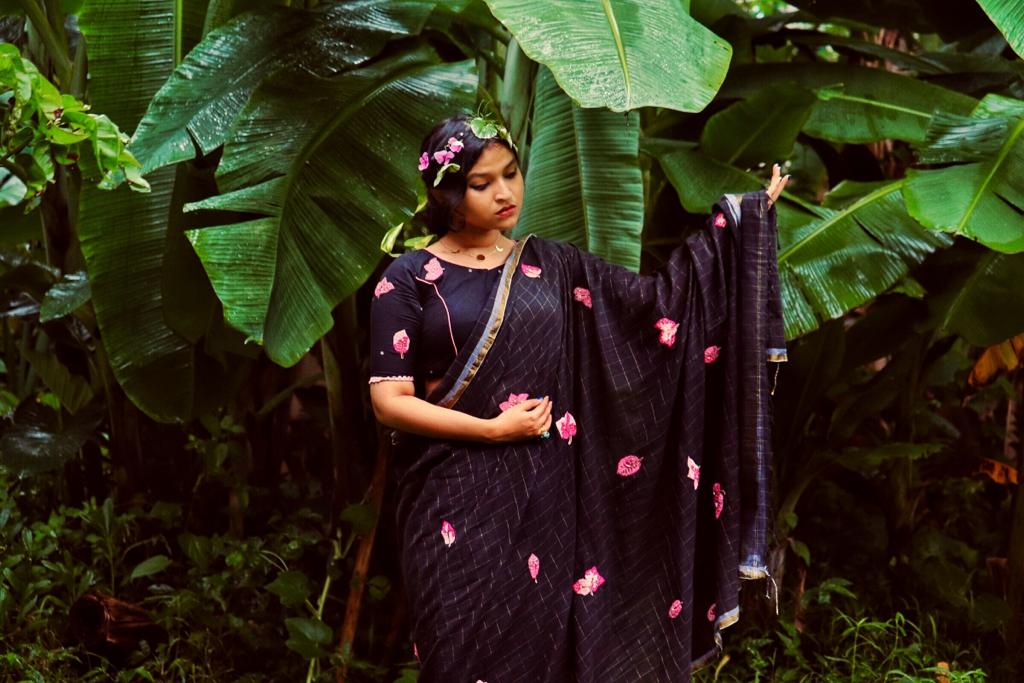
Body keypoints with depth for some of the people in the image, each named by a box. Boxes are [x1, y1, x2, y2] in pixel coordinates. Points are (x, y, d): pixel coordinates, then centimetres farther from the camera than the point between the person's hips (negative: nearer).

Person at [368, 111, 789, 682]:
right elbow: (389, 401, -6)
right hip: (459, 505, -3)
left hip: (546, 496, 3)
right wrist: (492, 429, -14)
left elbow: (656, 298, 7)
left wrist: (740, 217, 4)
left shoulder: (550, 265, 10)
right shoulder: (409, 280, -2)